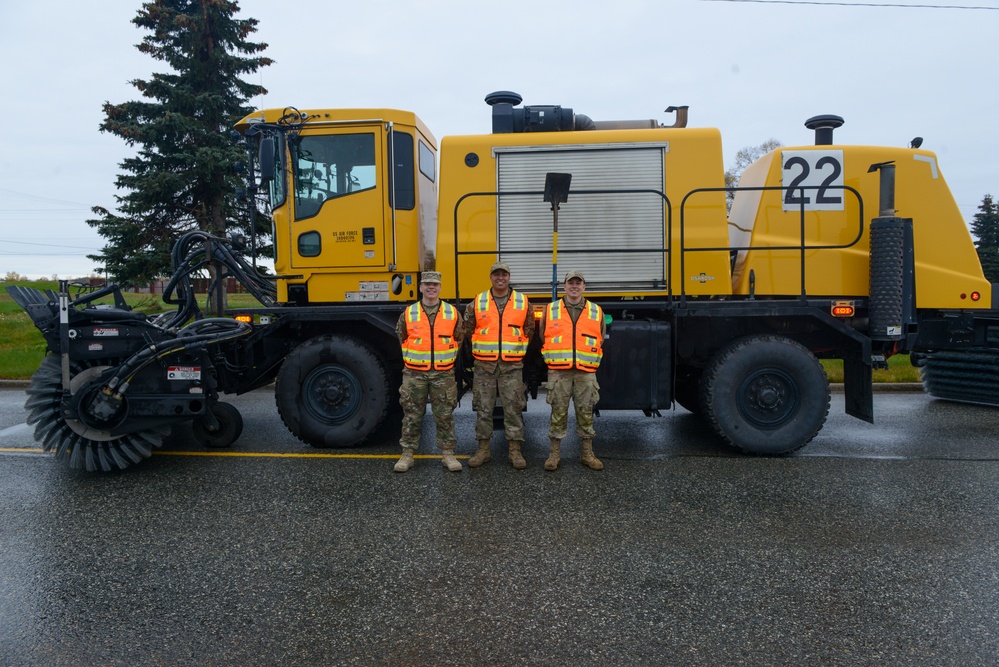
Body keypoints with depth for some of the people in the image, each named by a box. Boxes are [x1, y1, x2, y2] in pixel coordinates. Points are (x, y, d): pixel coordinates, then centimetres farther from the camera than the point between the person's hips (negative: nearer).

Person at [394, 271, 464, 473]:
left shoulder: (453, 313, 1)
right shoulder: (408, 313, 0)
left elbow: (459, 337, 13)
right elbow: (401, 337, 14)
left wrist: (449, 358, 10)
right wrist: (410, 358, 12)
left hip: (443, 373, 0)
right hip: (415, 373, 0)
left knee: (445, 415, 5)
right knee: (412, 415, 5)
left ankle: (448, 454, 14)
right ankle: (407, 454, 15)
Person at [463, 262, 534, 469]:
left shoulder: (523, 302, 4)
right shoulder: (477, 303, 3)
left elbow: (529, 330, 12)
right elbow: (468, 329, 11)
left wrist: (516, 350, 10)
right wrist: (482, 349, 10)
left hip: (512, 366, 0)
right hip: (484, 366, 1)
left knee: (513, 409, 2)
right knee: (483, 409, 5)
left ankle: (515, 450, 10)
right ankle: (483, 449, 16)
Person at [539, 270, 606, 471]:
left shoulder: (596, 312, 7)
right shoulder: (551, 310, 5)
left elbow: (600, 340, 15)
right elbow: (543, 336, 11)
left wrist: (590, 360, 10)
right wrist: (555, 358, 9)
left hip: (586, 372, 1)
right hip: (558, 372, -1)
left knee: (585, 413, 7)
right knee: (558, 412, 3)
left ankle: (588, 454, 18)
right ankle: (554, 454, 12)